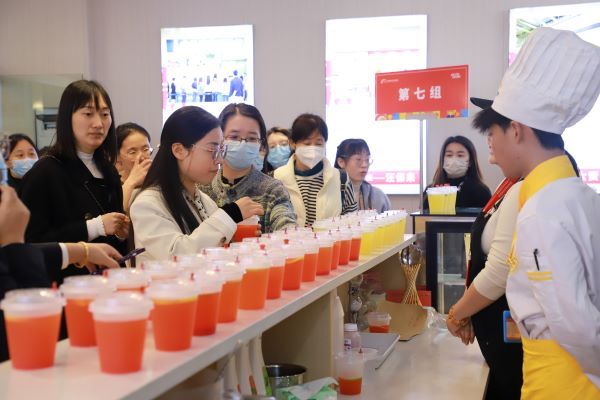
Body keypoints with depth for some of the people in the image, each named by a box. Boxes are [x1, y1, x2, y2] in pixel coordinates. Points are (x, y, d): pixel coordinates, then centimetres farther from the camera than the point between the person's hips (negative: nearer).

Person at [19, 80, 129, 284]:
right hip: (64, 283, -5)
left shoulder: (109, 172, 12)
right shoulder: (44, 172, -7)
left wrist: (122, 234, 2)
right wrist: (95, 227, -15)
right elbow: (32, 243, -14)